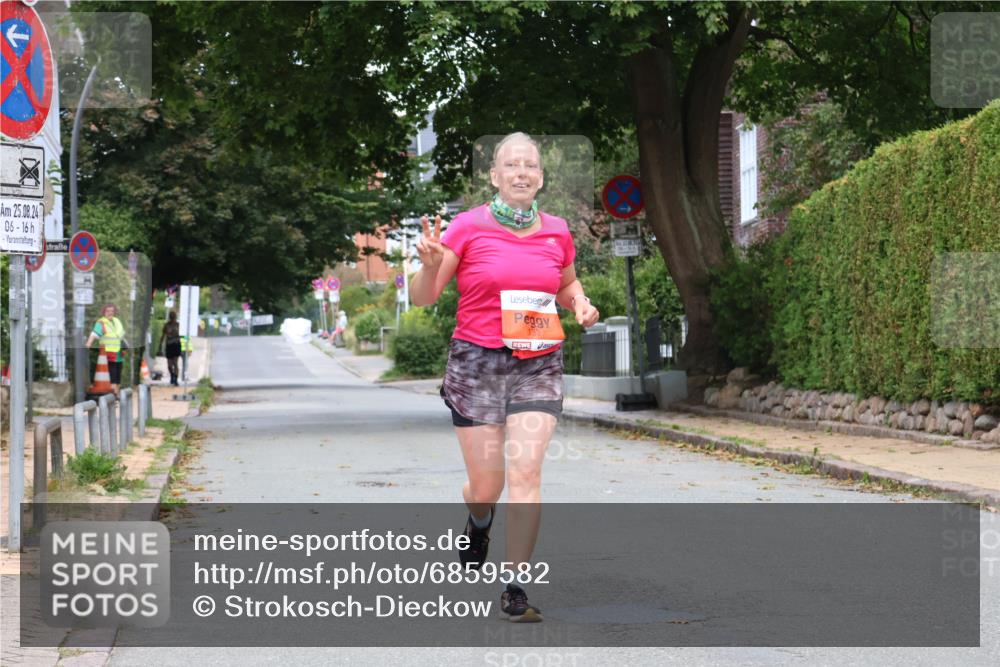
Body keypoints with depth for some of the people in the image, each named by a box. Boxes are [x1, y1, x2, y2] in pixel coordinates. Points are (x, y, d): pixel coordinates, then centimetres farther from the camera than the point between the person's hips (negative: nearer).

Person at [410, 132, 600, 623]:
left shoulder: (556, 232, 5)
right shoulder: (469, 227, -4)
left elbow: (568, 285, 25)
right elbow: (423, 298, -1)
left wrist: (581, 304, 2)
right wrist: (430, 264, -22)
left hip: (539, 365, 2)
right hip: (477, 362, -2)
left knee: (526, 474, -11)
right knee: (486, 485, 4)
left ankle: (513, 587, -4)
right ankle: (478, 525, 42)